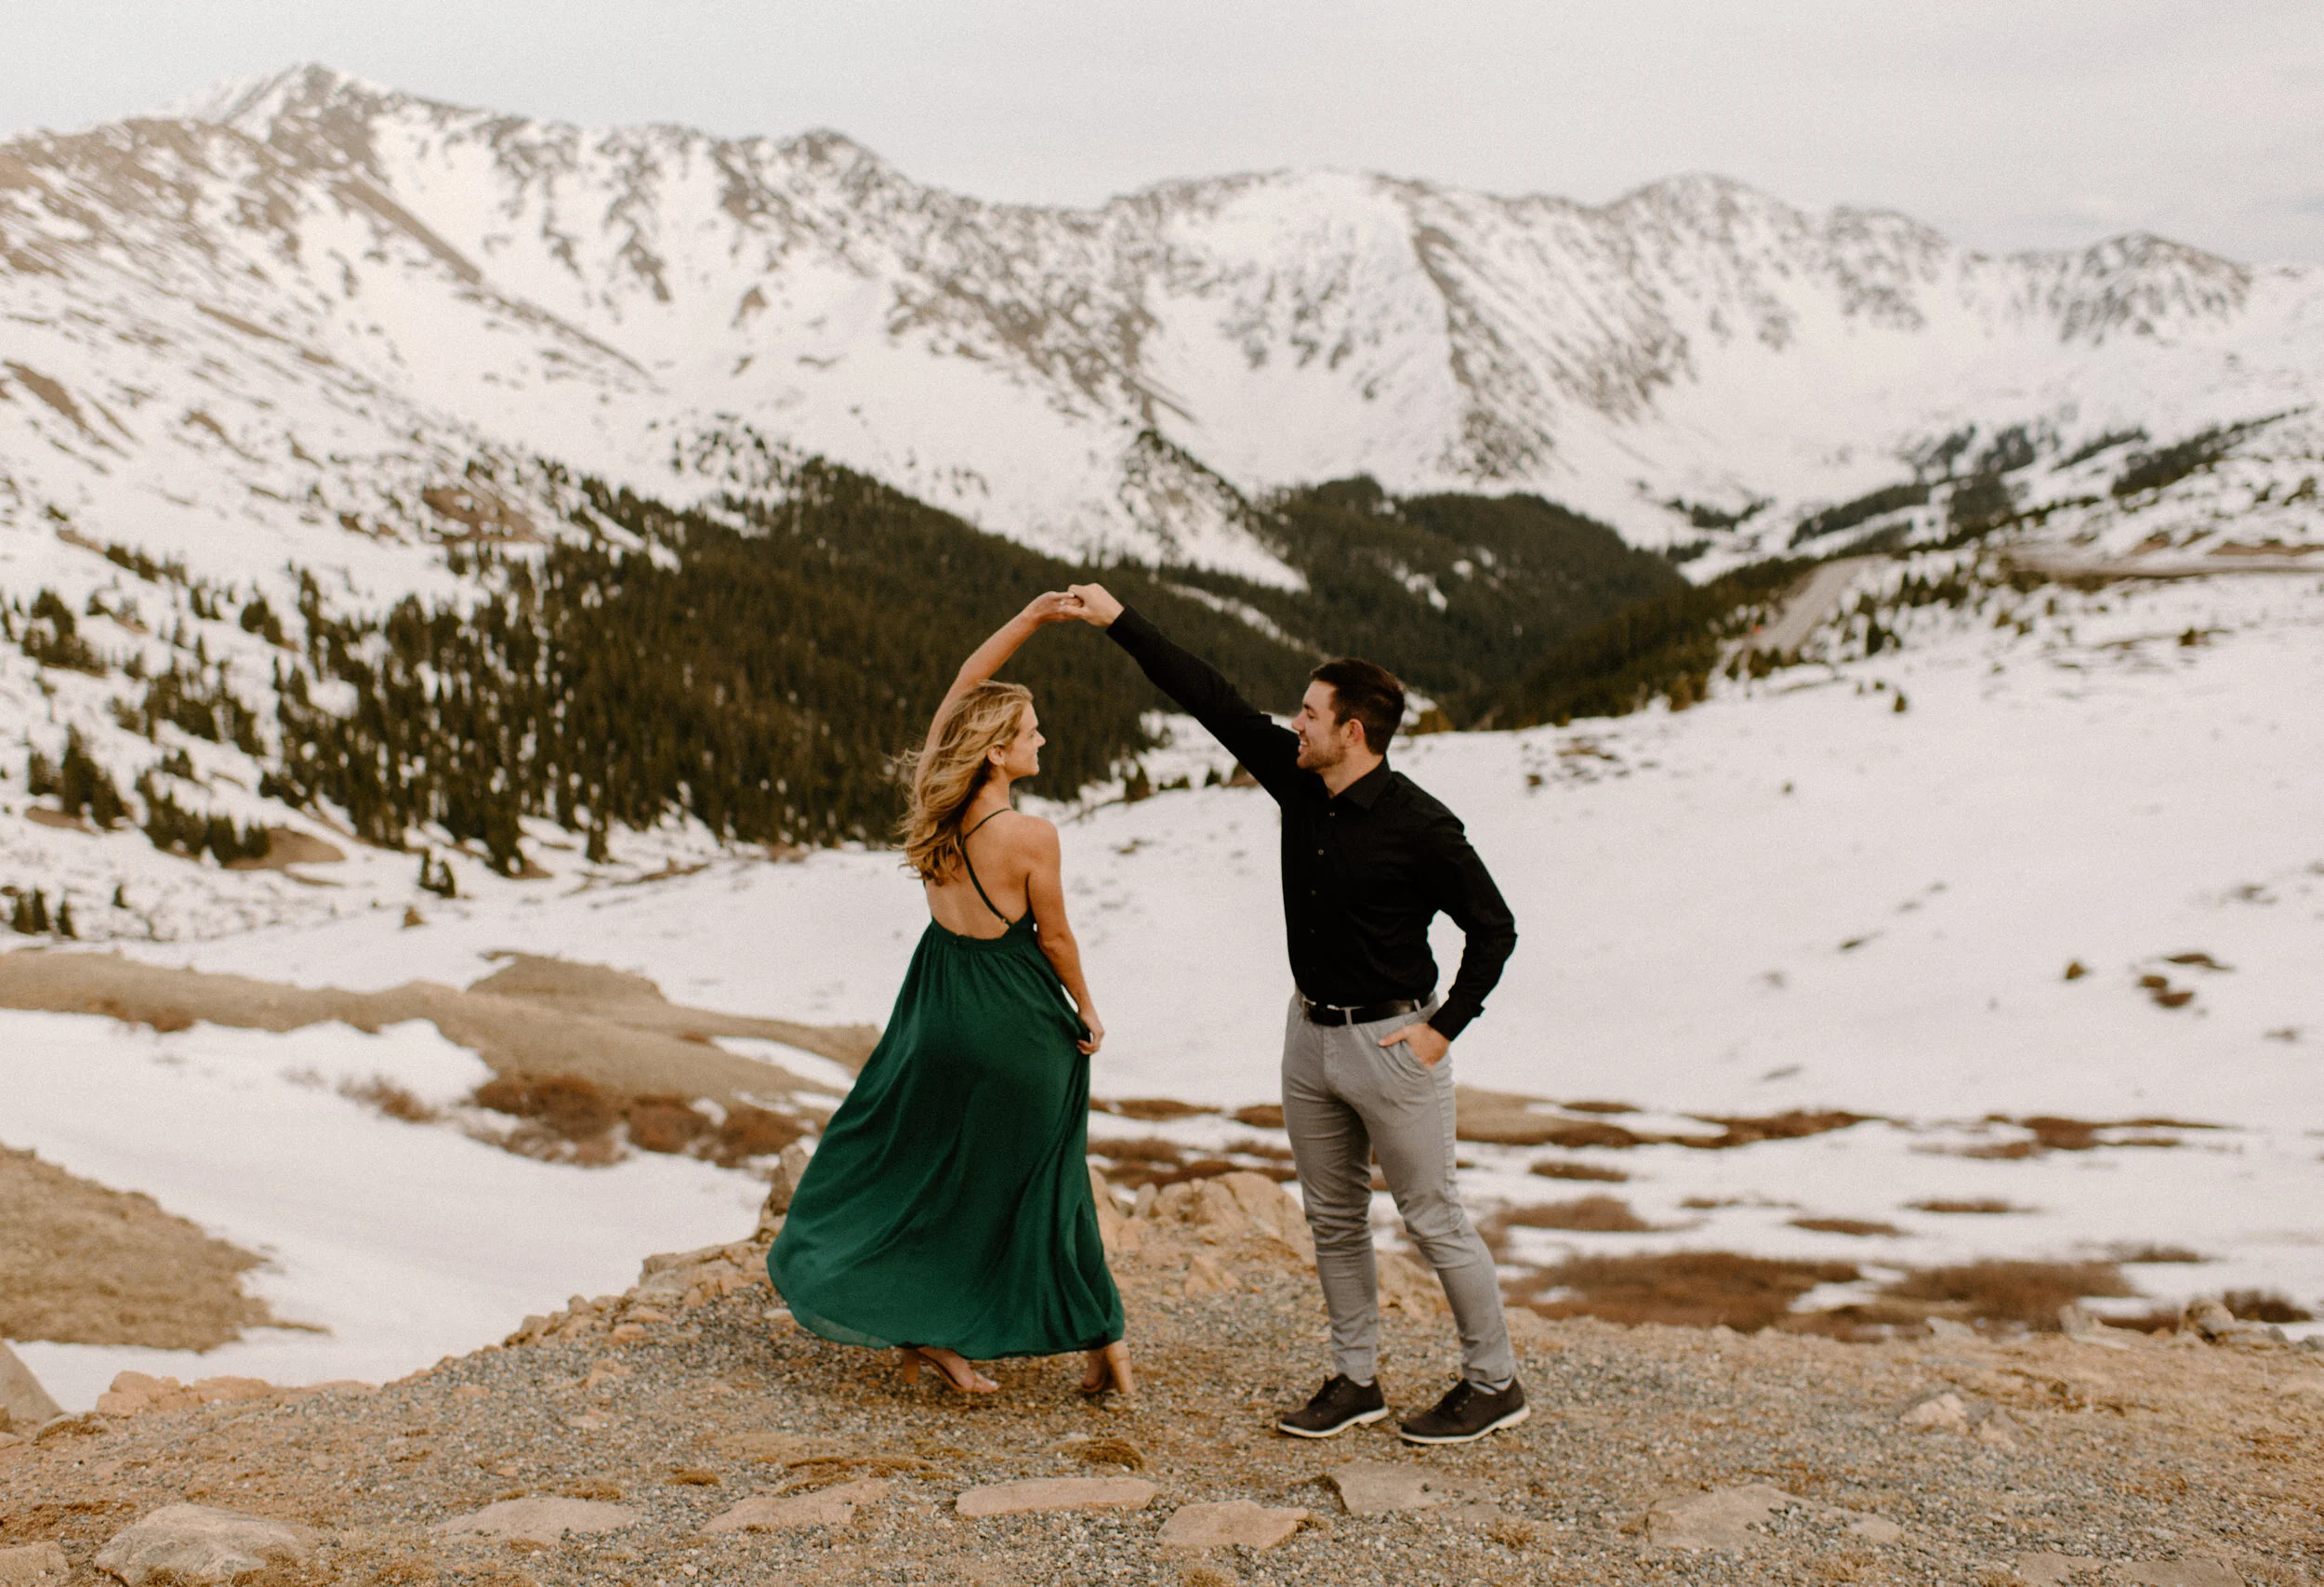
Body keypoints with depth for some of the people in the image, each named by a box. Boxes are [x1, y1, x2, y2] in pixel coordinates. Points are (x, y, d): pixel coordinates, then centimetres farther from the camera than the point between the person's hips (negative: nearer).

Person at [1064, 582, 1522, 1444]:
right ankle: (1355, 1380, 27)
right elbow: (1212, 700, 2)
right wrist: (1118, 621, 3)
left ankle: (1494, 1384, 16)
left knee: (1434, 1219, 2)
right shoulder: (1298, 782, 0)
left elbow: (1493, 927, -11)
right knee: (1333, 1219, 14)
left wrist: (1445, 1028, -14)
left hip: (1390, 1041, -7)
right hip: (1312, 1033, 7)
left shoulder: (1420, 826, -18)